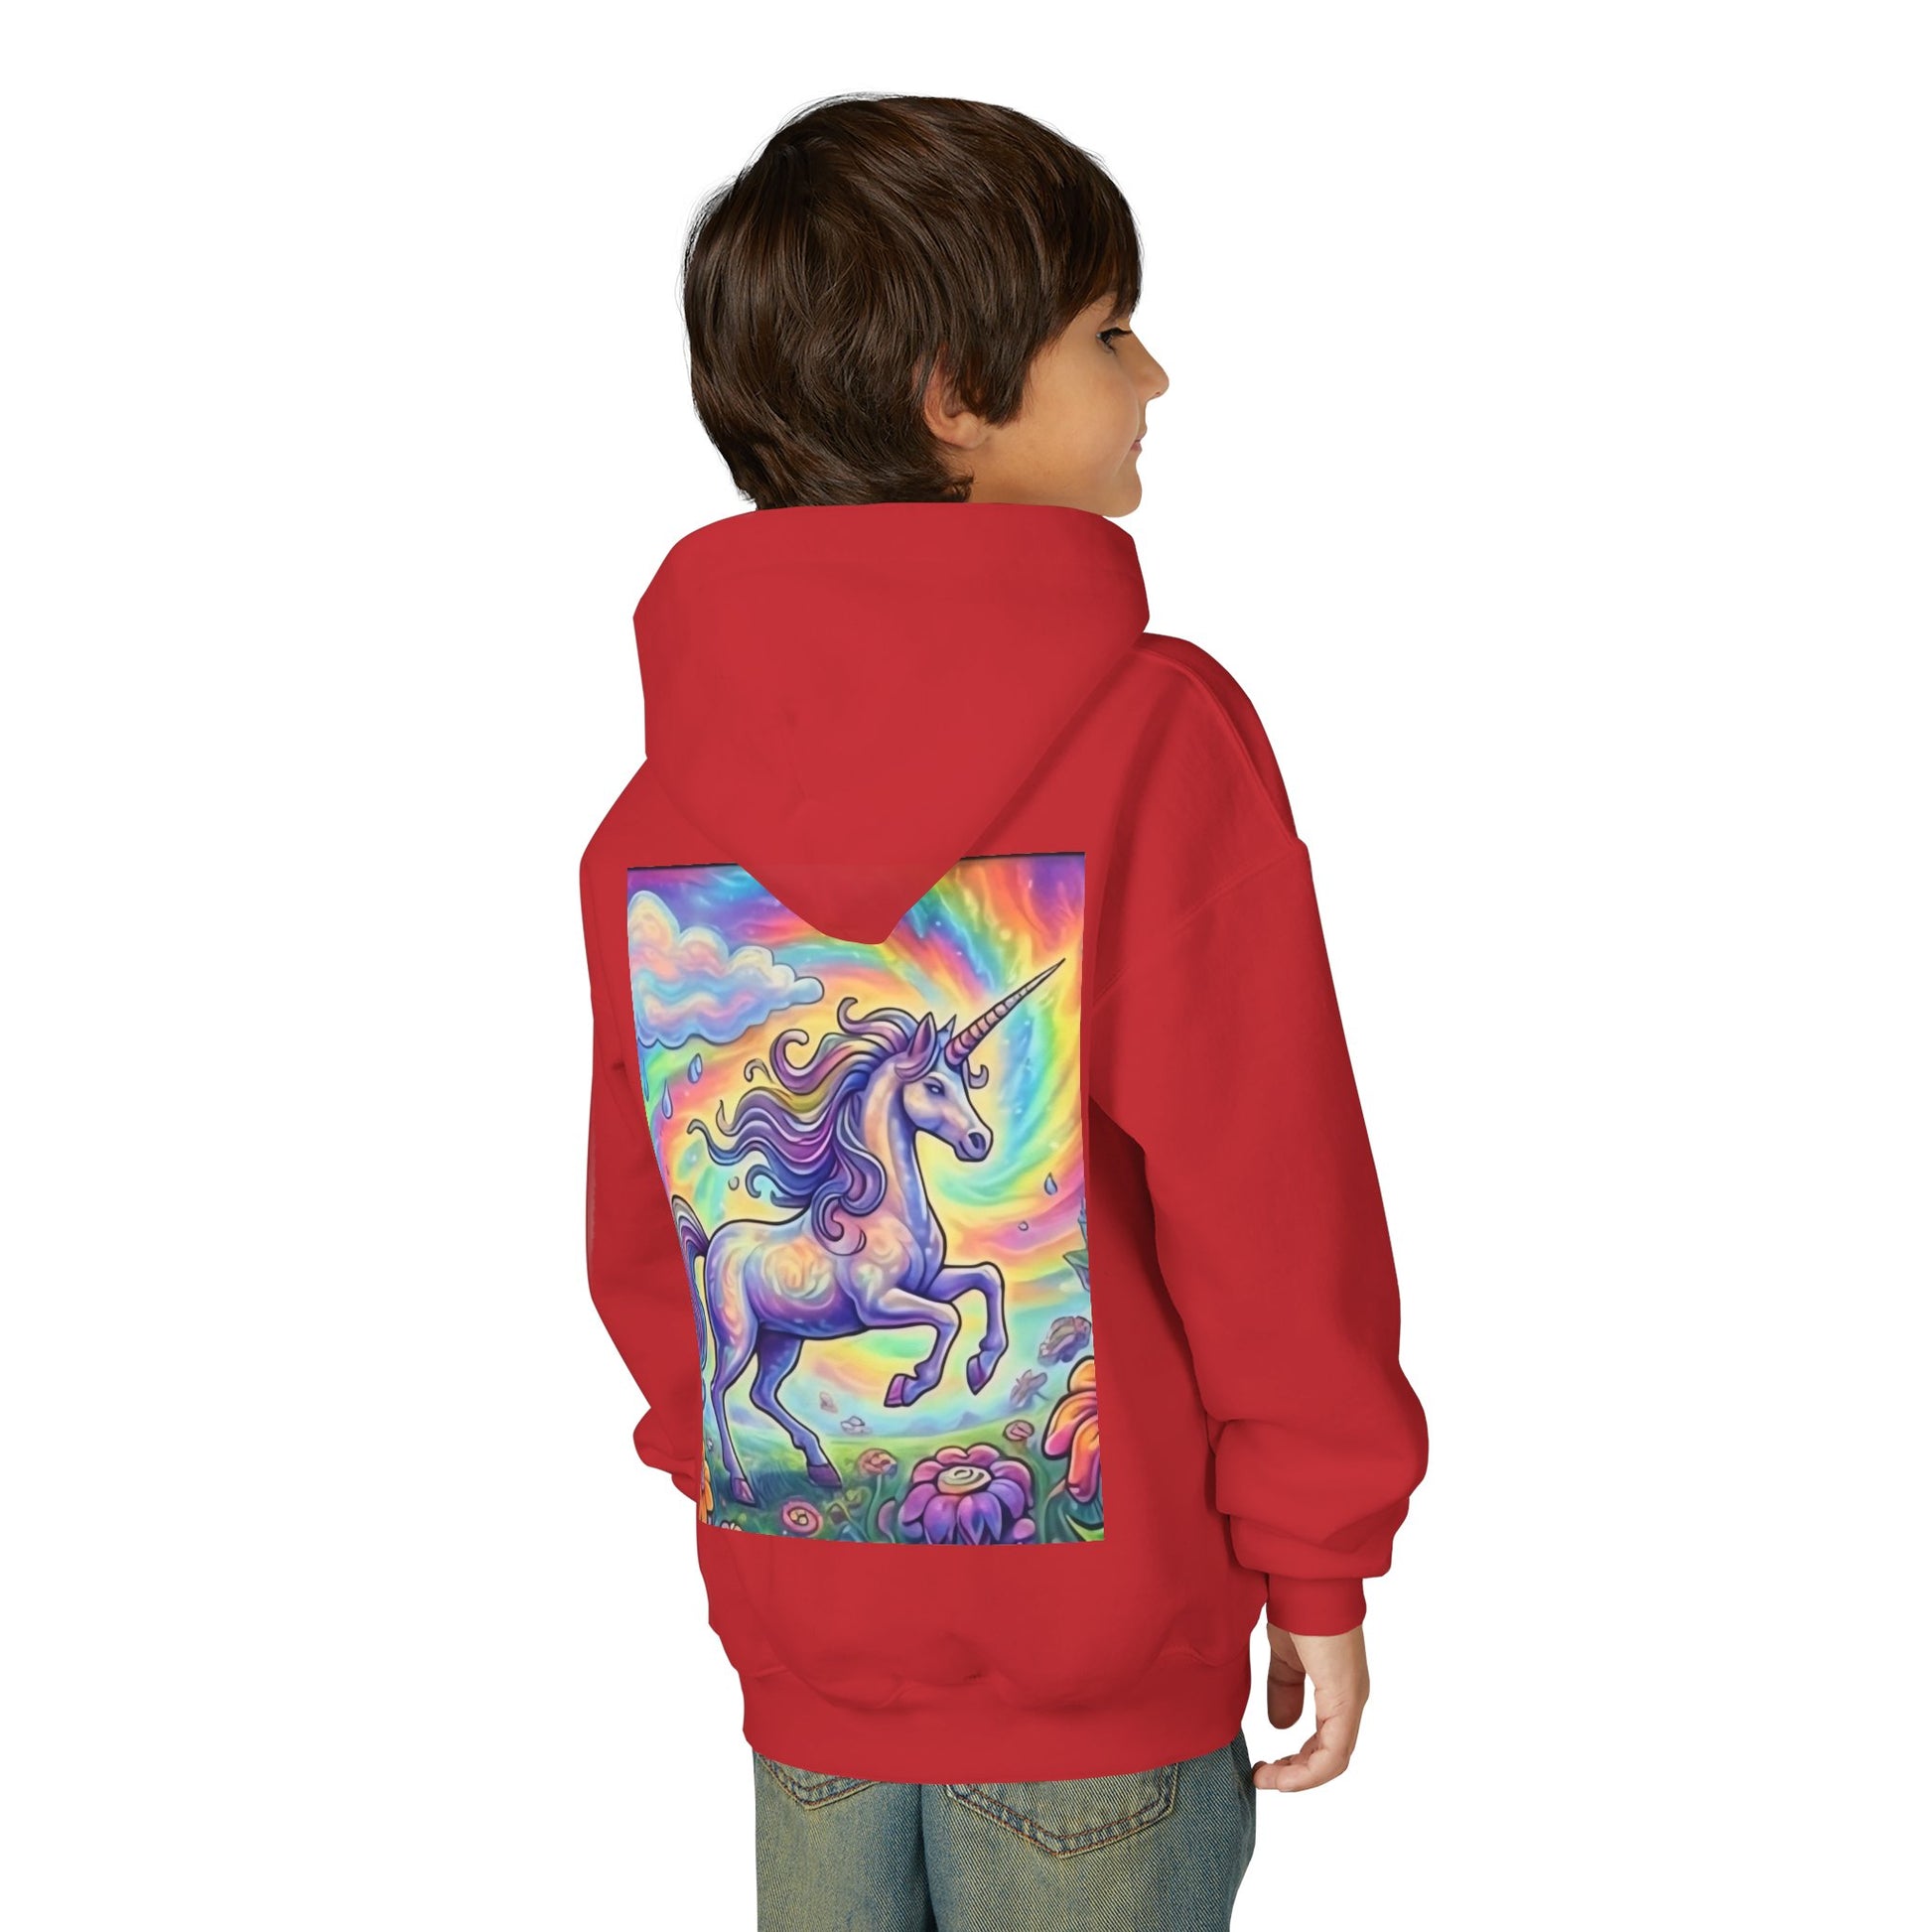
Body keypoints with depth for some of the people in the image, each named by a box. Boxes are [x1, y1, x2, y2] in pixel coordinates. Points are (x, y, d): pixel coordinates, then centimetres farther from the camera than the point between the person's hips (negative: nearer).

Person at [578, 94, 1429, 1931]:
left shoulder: (664, 773, -3)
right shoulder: (1154, 731, -17)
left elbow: (638, 1210, 4)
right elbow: (1267, 1182, -15)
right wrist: (1319, 1555, -4)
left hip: (801, 1646, 4)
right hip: (1110, 1647, -4)